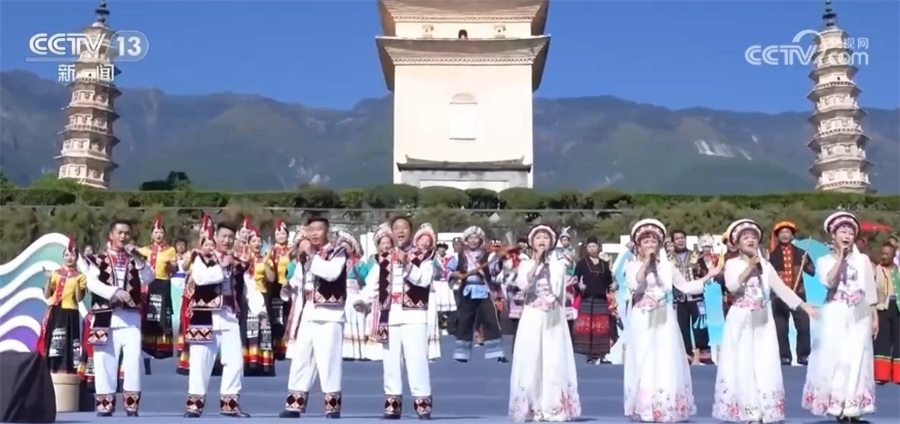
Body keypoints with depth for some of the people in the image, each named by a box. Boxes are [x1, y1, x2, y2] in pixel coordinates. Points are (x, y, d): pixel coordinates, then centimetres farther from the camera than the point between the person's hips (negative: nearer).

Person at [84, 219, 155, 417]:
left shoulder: (135, 260, 15)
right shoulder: (99, 259, 7)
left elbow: (149, 279, 0)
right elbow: (92, 282, -8)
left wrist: (138, 258, -12)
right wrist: (114, 292, -21)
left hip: (131, 316, 2)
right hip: (106, 317, -2)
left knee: (133, 359, -5)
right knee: (105, 360, 0)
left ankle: (132, 405, 0)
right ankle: (104, 404, 8)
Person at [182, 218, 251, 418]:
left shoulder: (237, 264, 16)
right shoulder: (200, 256, 1)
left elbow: (246, 289, 14)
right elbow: (199, 277, -18)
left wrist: (258, 308, 0)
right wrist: (221, 266, -10)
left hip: (230, 318, 5)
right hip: (205, 317, -4)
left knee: (235, 362, 4)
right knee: (200, 362, -1)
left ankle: (229, 403, 14)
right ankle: (195, 402, 10)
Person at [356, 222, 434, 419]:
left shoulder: (422, 256, 3)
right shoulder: (382, 259, 13)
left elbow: (424, 279, -12)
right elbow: (373, 282, 5)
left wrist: (407, 265, -21)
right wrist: (364, 300, -11)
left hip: (413, 314, -3)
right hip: (389, 315, 4)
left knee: (416, 359, -9)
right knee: (391, 360, 6)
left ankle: (423, 401, -4)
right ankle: (393, 401, 13)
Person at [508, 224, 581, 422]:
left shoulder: (558, 264, 7)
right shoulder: (526, 264, 8)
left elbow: (557, 290, -5)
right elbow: (523, 285, -10)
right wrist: (537, 262, -10)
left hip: (553, 318, 0)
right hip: (532, 318, 0)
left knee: (554, 361, -3)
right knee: (531, 361, -4)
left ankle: (554, 407, 0)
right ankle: (531, 406, 1)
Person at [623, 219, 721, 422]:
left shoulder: (667, 266, 9)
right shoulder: (633, 266, 1)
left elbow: (686, 287, 8)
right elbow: (634, 285, -18)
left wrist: (708, 276, 0)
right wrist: (646, 262, -18)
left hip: (663, 319, 3)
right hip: (642, 320, -3)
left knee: (666, 364, 3)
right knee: (644, 364, -1)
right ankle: (644, 407, 7)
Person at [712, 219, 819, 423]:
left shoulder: (766, 265, 10)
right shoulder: (732, 264, 0)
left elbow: (782, 289, 2)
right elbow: (732, 286, -17)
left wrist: (804, 305, -8)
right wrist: (750, 267, -20)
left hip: (762, 320, 3)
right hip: (741, 320, -3)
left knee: (765, 364, 2)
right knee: (743, 365, -4)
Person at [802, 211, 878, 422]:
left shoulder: (863, 260, 8)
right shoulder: (825, 260, 5)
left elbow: (870, 291, 8)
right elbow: (829, 282, -14)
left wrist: (875, 317, 4)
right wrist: (840, 257, -10)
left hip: (859, 315, 2)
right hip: (836, 315, -2)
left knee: (857, 360, 0)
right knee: (835, 359, -5)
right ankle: (837, 407, 0)